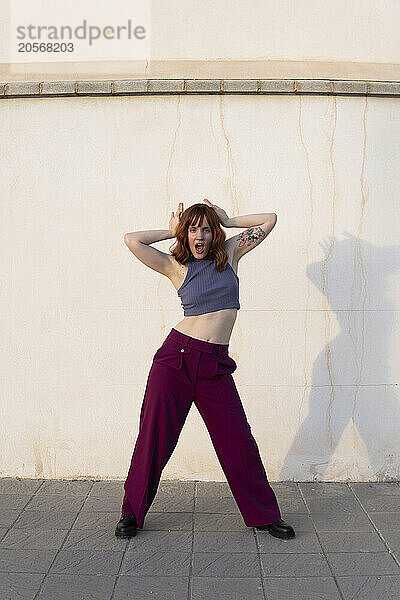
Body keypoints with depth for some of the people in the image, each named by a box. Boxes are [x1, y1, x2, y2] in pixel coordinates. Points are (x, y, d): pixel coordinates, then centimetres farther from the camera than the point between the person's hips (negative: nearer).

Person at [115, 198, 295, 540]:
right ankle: (132, 513, 24)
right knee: (154, 436, 4)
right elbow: (132, 240, -7)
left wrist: (226, 220, 14)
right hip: (177, 355, -1)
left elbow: (270, 220, 14)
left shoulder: (229, 254, 9)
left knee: (238, 441, 4)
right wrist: (171, 230, 5)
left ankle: (265, 515, 22)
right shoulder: (176, 266, 4)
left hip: (216, 366, 2)